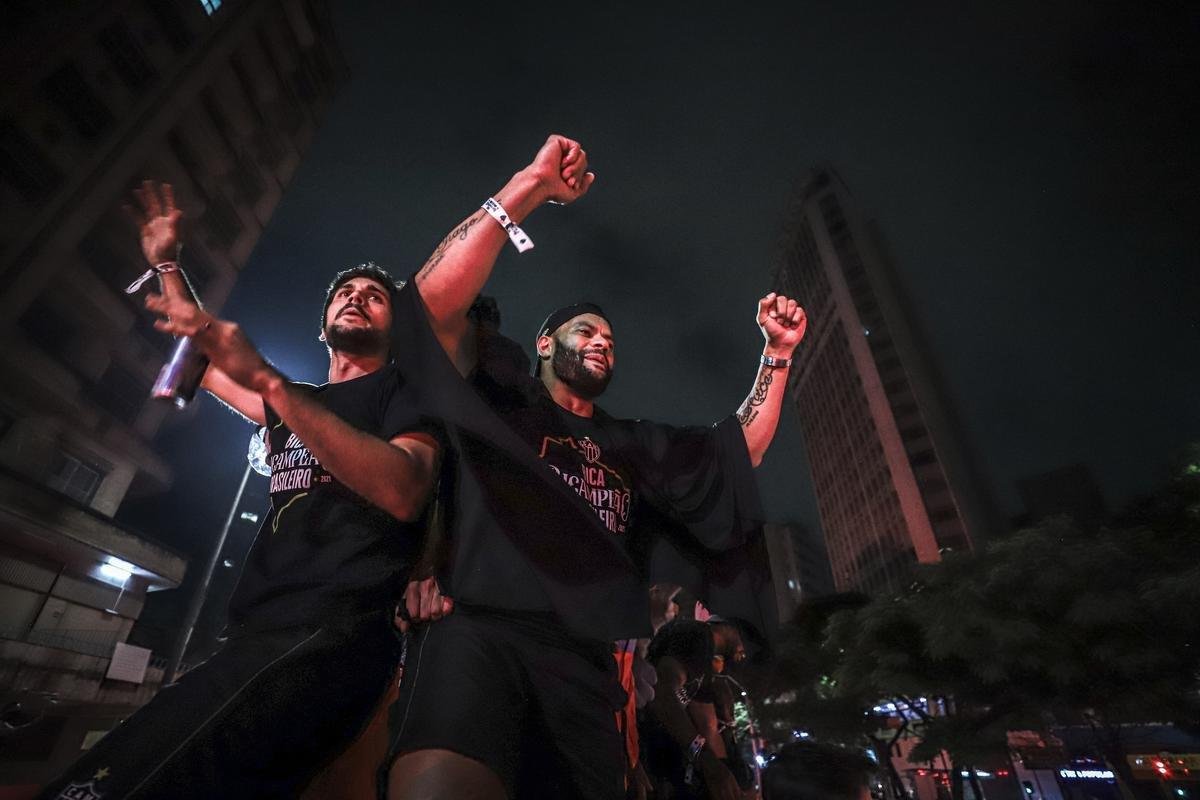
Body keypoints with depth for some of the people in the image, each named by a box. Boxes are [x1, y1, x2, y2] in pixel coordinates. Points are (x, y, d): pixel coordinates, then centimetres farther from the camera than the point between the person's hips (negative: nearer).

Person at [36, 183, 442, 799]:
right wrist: (166, 266, 37)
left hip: (332, 634, -7)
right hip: (255, 636, 8)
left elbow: (404, 493, -17)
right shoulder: (293, 403, 26)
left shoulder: (404, 390, 3)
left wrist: (268, 380, -21)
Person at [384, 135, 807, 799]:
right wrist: (531, 185, -4)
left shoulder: (637, 444, 26)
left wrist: (778, 353, 20)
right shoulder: (498, 392, 15)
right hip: (478, 629, -4)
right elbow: (436, 298, -1)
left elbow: (742, 448, 26)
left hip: (582, 664, 5)